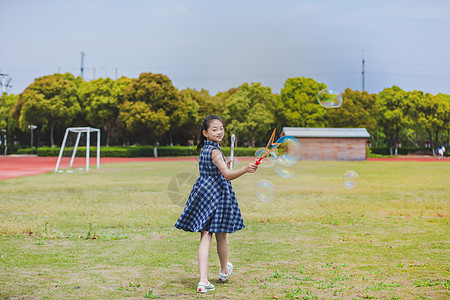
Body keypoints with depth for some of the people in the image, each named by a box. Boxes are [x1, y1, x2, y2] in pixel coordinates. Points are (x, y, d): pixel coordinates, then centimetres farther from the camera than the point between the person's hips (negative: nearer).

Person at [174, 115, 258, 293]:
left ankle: (203, 281, -10)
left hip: (203, 192, 7)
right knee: (221, 236, 13)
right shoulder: (215, 151, -14)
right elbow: (227, 175, -25)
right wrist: (245, 169, -35)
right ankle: (224, 272, 34)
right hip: (218, 195, -7)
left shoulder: (203, 149, 13)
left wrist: (224, 166, 30)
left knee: (205, 237, 0)